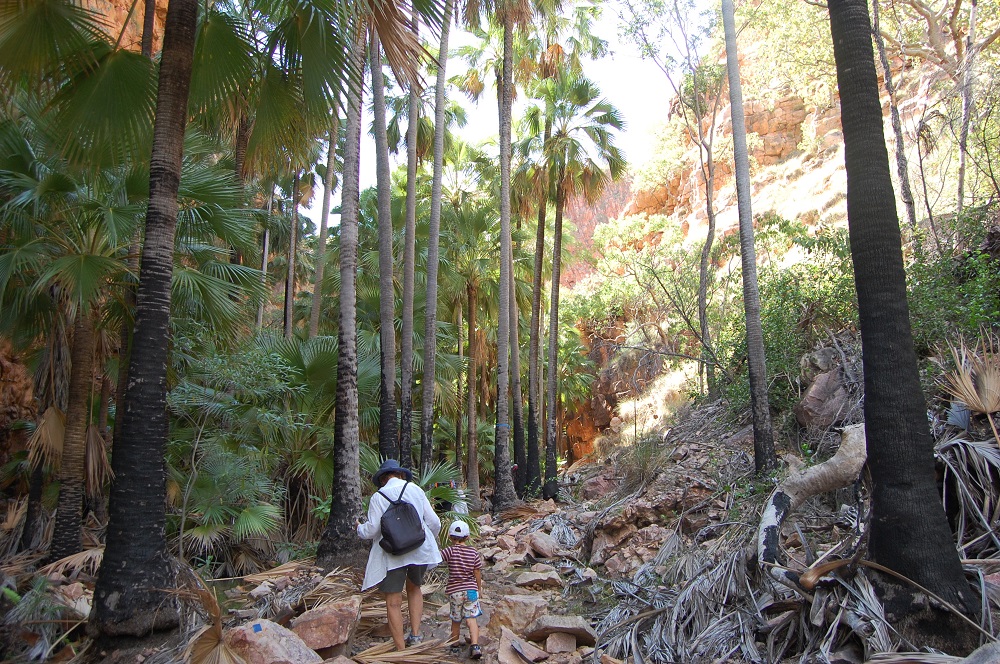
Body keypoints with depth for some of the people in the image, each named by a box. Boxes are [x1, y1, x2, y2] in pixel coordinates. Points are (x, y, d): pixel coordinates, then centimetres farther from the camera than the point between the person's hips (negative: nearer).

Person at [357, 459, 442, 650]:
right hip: (420, 550, 4)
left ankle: (401, 649, 7)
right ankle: (415, 634, 18)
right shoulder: (415, 489, 4)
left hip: (391, 556, -3)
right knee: (414, 588, 26)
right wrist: (430, 538, 23)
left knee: (393, 603, 5)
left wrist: (359, 528, 15)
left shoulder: (378, 497, -4)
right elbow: (434, 523, 3)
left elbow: (371, 530, -7)